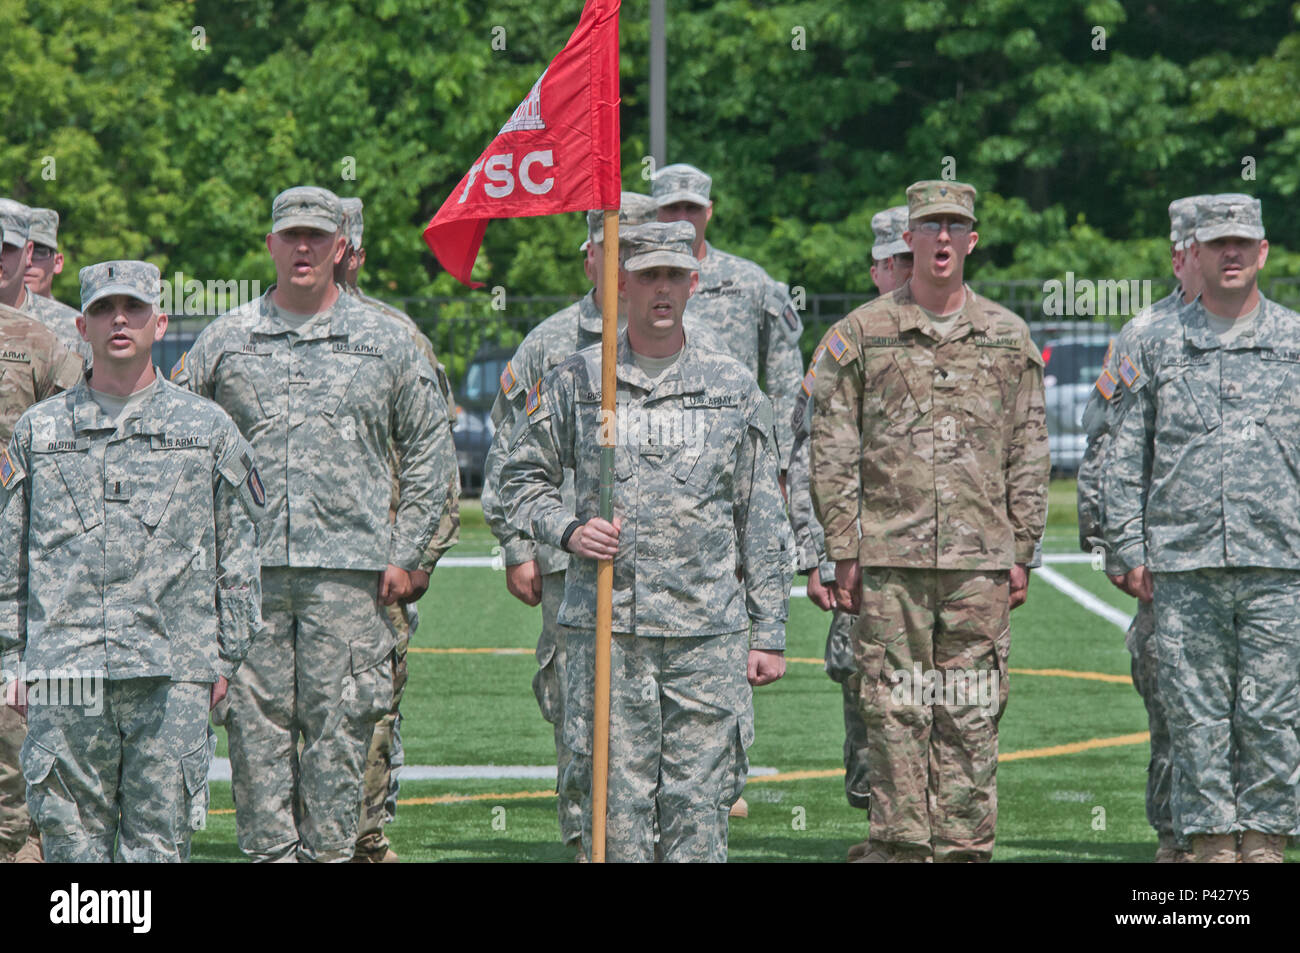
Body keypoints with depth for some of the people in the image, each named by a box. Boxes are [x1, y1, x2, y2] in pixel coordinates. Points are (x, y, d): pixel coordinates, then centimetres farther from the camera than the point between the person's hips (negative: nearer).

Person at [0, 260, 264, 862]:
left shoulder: (208, 429, 10)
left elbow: (237, 554, 12)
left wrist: (226, 656, 7)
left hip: (174, 675, 0)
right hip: (65, 676, 0)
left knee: (159, 838, 0)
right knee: (72, 835, 0)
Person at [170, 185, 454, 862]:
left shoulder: (385, 342, 8)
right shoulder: (226, 340, 10)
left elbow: (429, 452, 12)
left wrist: (405, 553, 5)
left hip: (350, 566, -1)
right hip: (249, 567, 1)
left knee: (339, 721, -2)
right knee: (256, 718, -1)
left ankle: (330, 851, 5)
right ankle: (270, 852, 4)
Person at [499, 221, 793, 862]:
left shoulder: (734, 388, 9)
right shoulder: (574, 381, 7)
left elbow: (763, 520, 11)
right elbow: (521, 478, 16)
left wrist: (769, 633, 6)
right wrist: (567, 530, -5)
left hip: (708, 635, 0)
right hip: (605, 626, 0)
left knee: (698, 802, -1)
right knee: (616, 798, -2)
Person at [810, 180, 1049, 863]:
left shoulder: (1008, 337, 10)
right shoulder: (861, 333, 5)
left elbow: (1028, 454, 12)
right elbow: (833, 452, 4)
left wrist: (1022, 552, 7)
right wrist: (844, 551, -3)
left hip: (981, 558, 1)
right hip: (889, 556, -1)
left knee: (972, 711, 2)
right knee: (894, 708, -1)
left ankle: (965, 847, 7)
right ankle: (900, 844, 4)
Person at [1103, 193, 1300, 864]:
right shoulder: (1155, 347, 9)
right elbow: (1123, 457, 9)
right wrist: (1129, 551, 2)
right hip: (1183, 565, 0)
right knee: (1195, 712, 1)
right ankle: (1210, 840, 7)